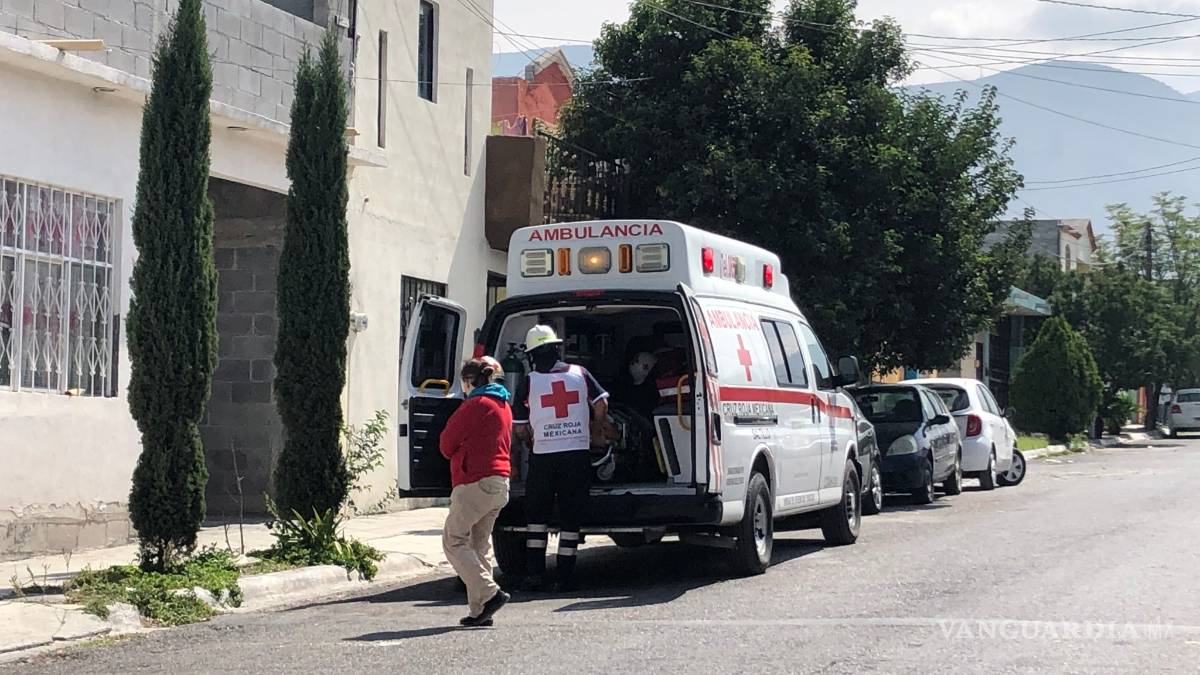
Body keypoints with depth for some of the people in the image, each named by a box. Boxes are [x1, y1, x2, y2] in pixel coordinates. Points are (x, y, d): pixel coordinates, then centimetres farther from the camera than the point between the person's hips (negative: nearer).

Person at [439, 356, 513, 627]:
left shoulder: (475, 405, -10)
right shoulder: (503, 406, 19)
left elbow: (446, 445, -4)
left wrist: (457, 454, 16)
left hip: (475, 482, -9)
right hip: (500, 483, 9)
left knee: (454, 541, -5)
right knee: (477, 546, 11)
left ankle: (489, 594, -15)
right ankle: (480, 611, 7)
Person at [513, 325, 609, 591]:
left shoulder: (528, 382, 0)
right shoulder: (580, 374, 4)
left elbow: (520, 428, 3)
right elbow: (601, 405, 1)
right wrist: (590, 430, 17)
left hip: (542, 457, -1)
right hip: (577, 453, 1)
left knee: (537, 516, 13)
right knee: (570, 518, 5)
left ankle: (535, 573, 9)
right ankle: (565, 576, 4)